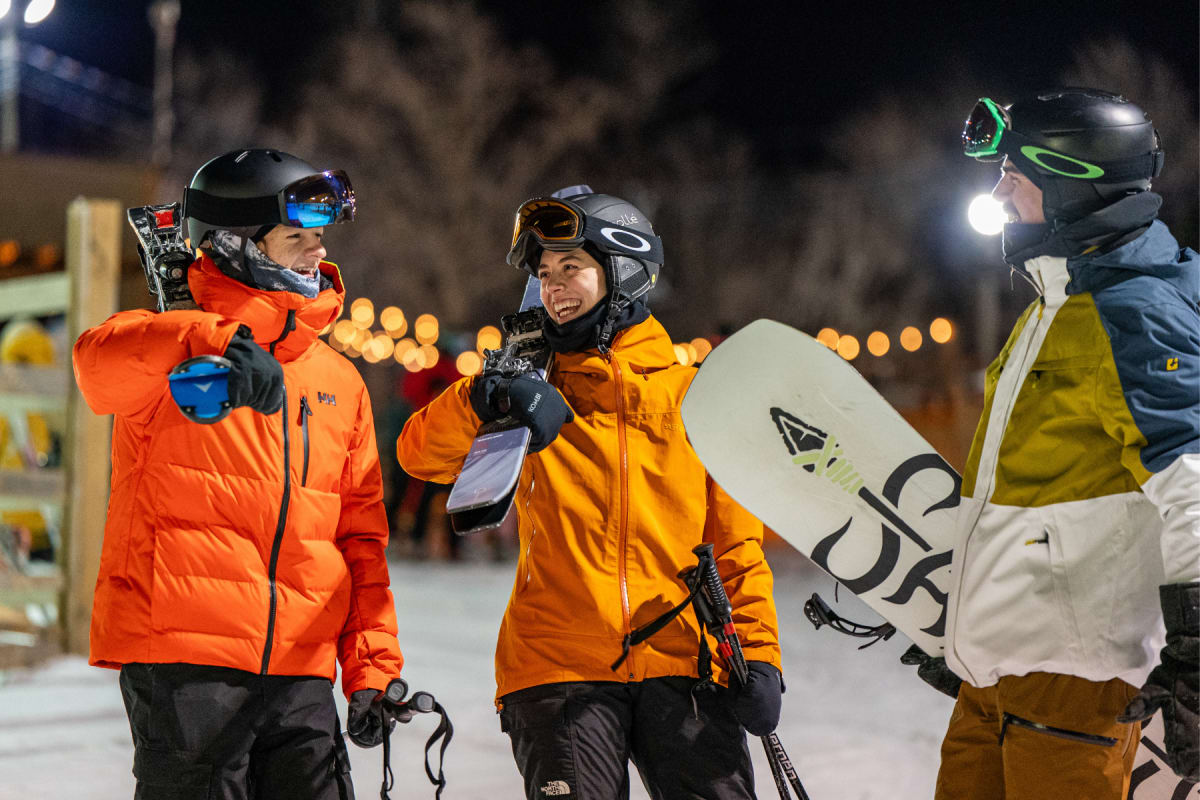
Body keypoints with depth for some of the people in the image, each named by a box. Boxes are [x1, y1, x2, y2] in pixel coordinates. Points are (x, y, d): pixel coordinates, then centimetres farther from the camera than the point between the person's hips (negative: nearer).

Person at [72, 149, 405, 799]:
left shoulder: (340, 382, 17)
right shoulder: (173, 348, 0)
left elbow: (361, 536, 17)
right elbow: (99, 362, -24)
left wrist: (373, 666, 8)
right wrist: (215, 340, -40)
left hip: (301, 672, 5)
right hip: (181, 655, -5)